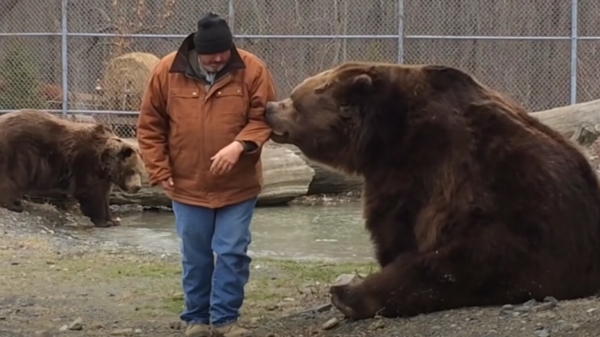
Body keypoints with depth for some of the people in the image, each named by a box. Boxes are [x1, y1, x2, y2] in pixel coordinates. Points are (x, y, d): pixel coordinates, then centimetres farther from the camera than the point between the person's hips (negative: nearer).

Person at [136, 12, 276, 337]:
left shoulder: (252, 70, -9)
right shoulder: (167, 71, -6)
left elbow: (264, 117, -7)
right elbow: (150, 125, 1)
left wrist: (239, 145, -24)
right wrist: (160, 170, -4)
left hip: (237, 186, -1)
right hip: (188, 186, 1)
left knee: (232, 254, 0)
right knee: (195, 256, 11)